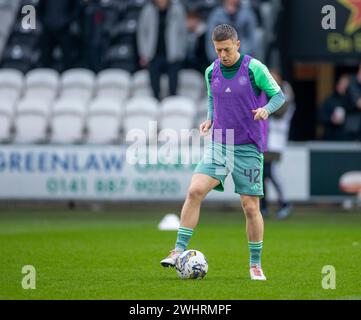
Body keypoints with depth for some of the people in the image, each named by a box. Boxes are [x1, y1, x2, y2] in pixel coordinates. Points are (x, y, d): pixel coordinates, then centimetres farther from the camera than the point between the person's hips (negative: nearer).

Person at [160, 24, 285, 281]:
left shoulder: (255, 68, -8)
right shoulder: (211, 72, 6)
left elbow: (279, 95, -2)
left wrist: (266, 109, -23)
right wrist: (209, 120, 4)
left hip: (248, 148, -3)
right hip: (219, 144, 3)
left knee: (251, 207, -1)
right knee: (195, 190, -15)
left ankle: (256, 264, 15)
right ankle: (179, 251, -12)